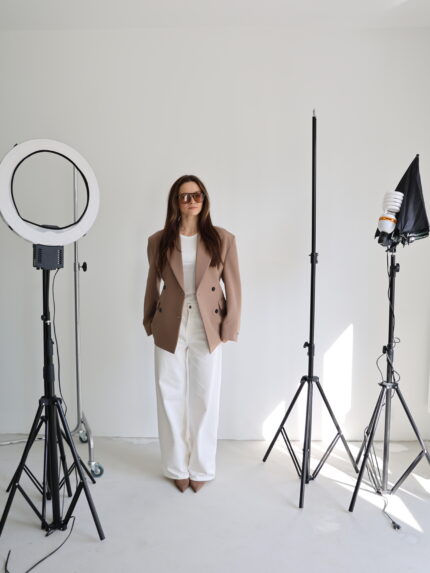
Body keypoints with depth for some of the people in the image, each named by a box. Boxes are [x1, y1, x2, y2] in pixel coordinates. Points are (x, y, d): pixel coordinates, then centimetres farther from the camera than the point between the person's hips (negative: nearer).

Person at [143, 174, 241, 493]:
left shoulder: (223, 239, -2)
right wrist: (149, 321, 9)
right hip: (170, 330, 1)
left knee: (205, 401, 9)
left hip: (208, 331, -1)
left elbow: (233, 286, -1)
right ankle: (177, 467, 27)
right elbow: (153, 285, 9)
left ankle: (202, 468, 27)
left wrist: (230, 327, -5)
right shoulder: (158, 241, 1)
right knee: (171, 400, 9)